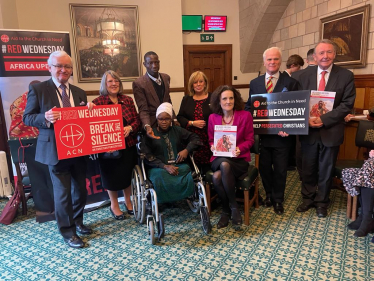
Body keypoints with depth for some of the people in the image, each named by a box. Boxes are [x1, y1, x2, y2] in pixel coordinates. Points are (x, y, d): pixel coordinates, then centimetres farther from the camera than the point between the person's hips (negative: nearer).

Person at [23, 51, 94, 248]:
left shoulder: (79, 92, 11)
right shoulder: (37, 89, -3)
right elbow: (27, 118, -5)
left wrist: (90, 109, -9)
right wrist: (45, 118, -25)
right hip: (56, 150, -5)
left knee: (80, 189, 16)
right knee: (63, 192, 3)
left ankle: (77, 222, 38)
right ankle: (67, 232, 21)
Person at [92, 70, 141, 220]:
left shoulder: (128, 100, 4)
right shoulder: (98, 102, -7)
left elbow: (137, 119, 2)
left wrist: (130, 128, -17)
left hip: (128, 145, 4)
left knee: (128, 174, 16)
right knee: (112, 176, 11)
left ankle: (128, 200, 39)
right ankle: (114, 205, 33)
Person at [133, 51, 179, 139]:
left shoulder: (166, 78, 6)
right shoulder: (138, 83, -12)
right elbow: (143, 109, -15)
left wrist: (174, 119, 11)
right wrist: (147, 126, -29)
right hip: (152, 125, -5)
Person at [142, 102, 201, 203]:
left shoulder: (178, 130, 17)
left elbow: (195, 138, 15)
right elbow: (147, 157, -4)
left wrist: (187, 150, -5)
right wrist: (165, 166, -19)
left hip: (179, 165, 3)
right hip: (158, 167, -2)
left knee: (187, 170, -32)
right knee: (161, 177, -37)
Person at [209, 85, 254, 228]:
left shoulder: (245, 116, 0)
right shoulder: (213, 117, 7)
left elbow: (250, 140, 2)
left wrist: (239, 149, -17)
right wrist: (212, 146, -9)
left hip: (239, 159, -2)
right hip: (219, 159, 3)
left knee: (218, 176, -34)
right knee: (224, 165, -36)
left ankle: (226, 210, -9)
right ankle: (233, 207, -14)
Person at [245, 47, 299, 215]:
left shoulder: (291, 82, -2)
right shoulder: (254, 83, 6)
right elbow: (249, 107, 8)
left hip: (281, 135, -2)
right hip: (261, 133, 2)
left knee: (280, 169, 10)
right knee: (264, 167, 14)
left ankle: (278, 200, 30)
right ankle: (269, 195, 37)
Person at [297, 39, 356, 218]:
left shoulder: (346, 76, -3)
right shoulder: (305, 76, 3)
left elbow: (347, 104, -9)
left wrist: (324, 119, -19)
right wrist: (307, 119, -16)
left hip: (331, 131, -1)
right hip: (308, 130, 2)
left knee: (326, 170, 12)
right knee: (308, 169, 13)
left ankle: (321, 202, 31)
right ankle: (308, 198, 33)